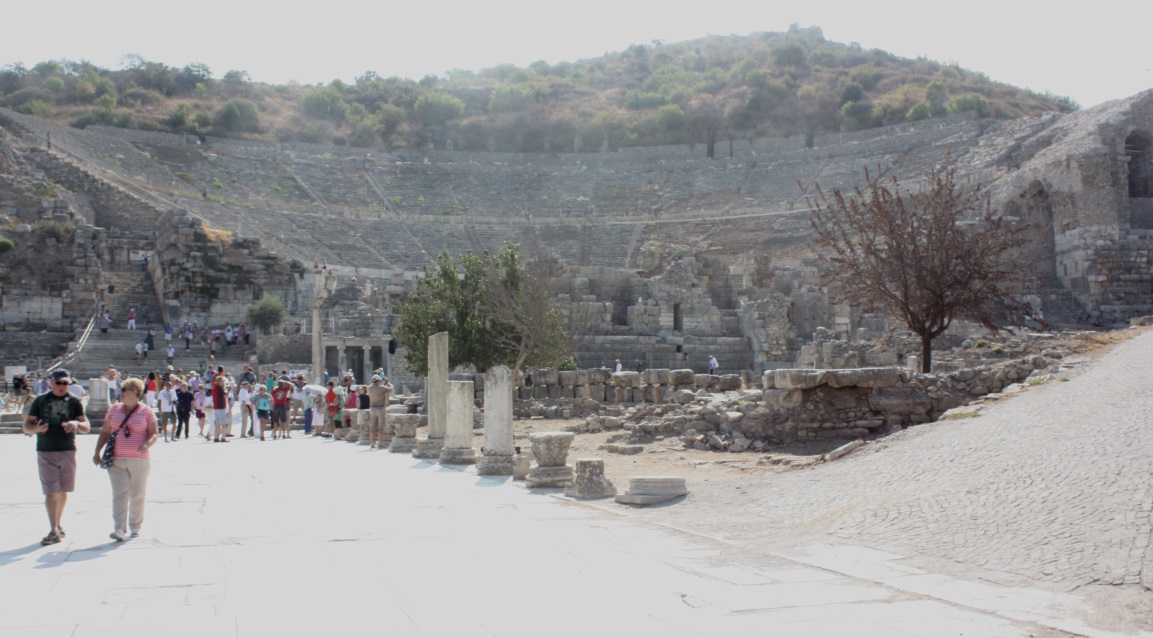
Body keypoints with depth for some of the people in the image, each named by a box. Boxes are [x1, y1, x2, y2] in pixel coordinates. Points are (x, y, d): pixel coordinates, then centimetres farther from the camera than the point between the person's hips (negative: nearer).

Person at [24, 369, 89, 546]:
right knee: (51, 491, -8)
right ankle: (54, 531, -10)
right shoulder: (40, 400, 3)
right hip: (46, 452, -2)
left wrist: (76, 423, -22)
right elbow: (26, 426, 3)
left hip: (68, 451, 2)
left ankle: (58, 526, 27)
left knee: (63, 491, 11)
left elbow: (86, 428, 0)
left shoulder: (74, 402, 5)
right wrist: (37, 428, -20)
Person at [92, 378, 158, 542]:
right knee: (119, 494, -9)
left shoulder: (146, 411, 2)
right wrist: (97, 451, 6)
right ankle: (119, 530, -15)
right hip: (116, 460, 2)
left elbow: (153, 434, -1)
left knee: (138, 495, 8)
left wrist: (146, 445, -21)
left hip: (139, 460, -1)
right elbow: (105, 432, 15)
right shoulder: (114, 409, 11)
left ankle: (135, 527, 22)